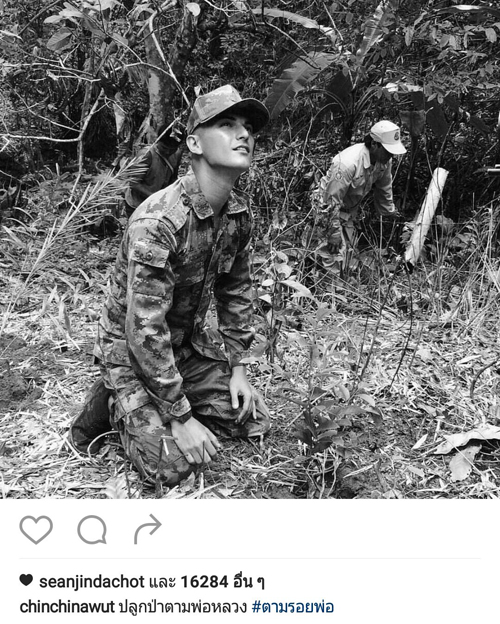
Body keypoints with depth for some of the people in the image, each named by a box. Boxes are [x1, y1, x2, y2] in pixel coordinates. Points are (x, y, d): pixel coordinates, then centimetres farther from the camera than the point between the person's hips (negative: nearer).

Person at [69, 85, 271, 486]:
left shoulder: (240, 212, -7)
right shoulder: (157, 223, -32)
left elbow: (237, 290, 7)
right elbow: (145, 331, -31)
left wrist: (237, 366, 2)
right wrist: (179, 417, -26)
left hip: (190, 339, 7)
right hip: (130, 347, -7)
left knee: (255, 422, 4)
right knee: (173, 464, -17)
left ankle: (168, 398, 20)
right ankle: (112, 405, 9)